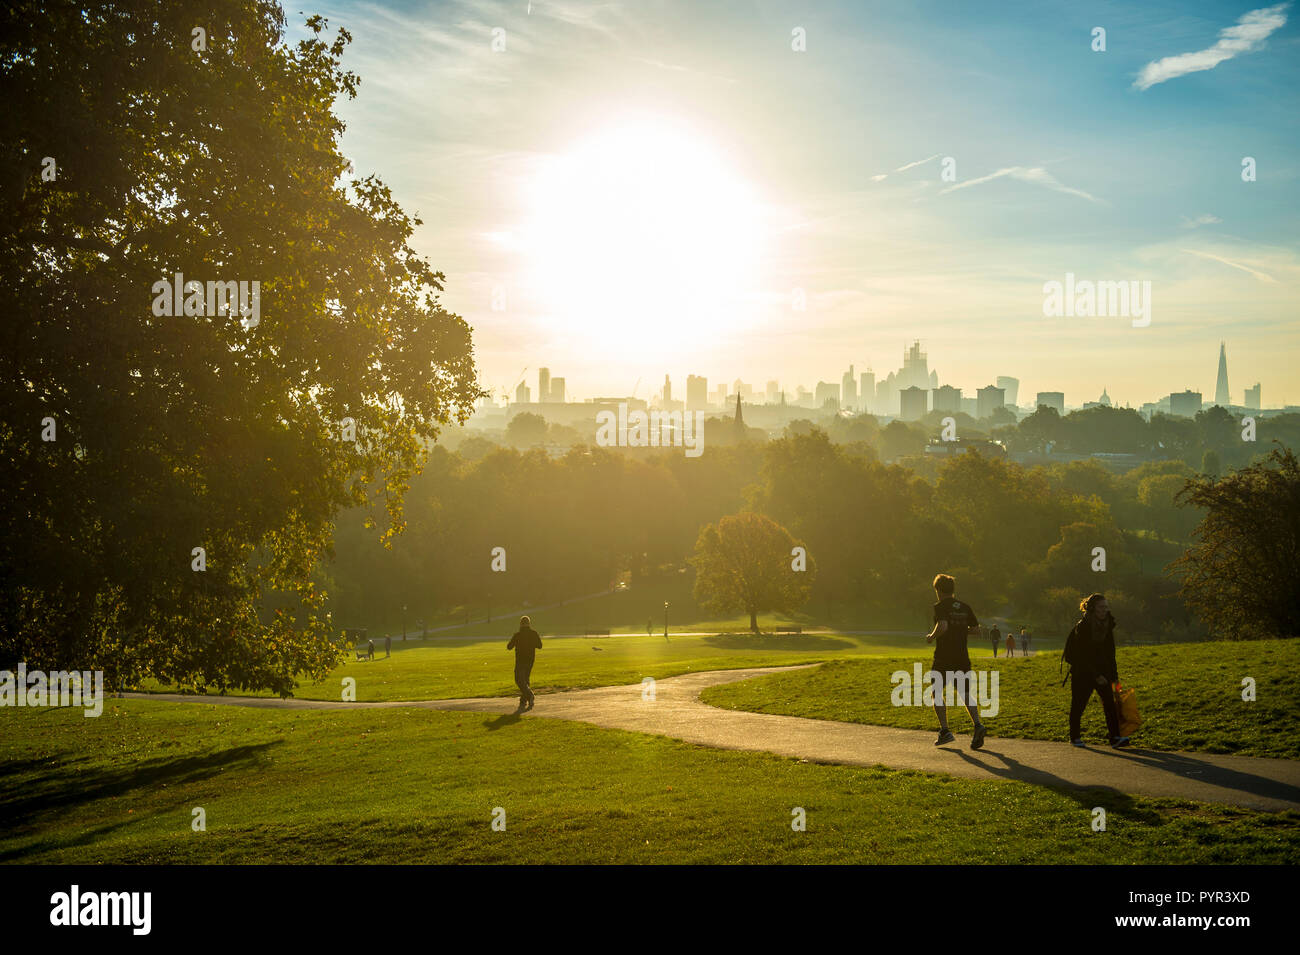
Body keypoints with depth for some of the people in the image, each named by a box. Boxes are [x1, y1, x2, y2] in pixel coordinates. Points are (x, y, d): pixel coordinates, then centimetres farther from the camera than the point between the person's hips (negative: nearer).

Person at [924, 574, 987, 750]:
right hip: (962, 657, 5)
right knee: (966, 694, 7)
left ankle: (945, 731, 3)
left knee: (937, 692, 10)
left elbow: (943, 626, -24)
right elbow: (976, 628, 12)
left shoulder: (940, 606, -8)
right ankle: (977, 725, -15)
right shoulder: (965, 607, 10)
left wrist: (931, 637, -7)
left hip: (943, 658, -5)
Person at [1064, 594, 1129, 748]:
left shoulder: (1108, 624, 3)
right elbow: (1083, 655, -19)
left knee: (1109, 700, -8)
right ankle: (1074, 737, 19)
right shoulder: (1082, 626, -16)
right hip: (1082, 670, -5)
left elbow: (1110, 652, 10)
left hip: (1101, 668, 5)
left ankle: (1115, 737, -12)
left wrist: (1114, 674, 8)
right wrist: (1096, 675, -21)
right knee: (1078, 703, 3)